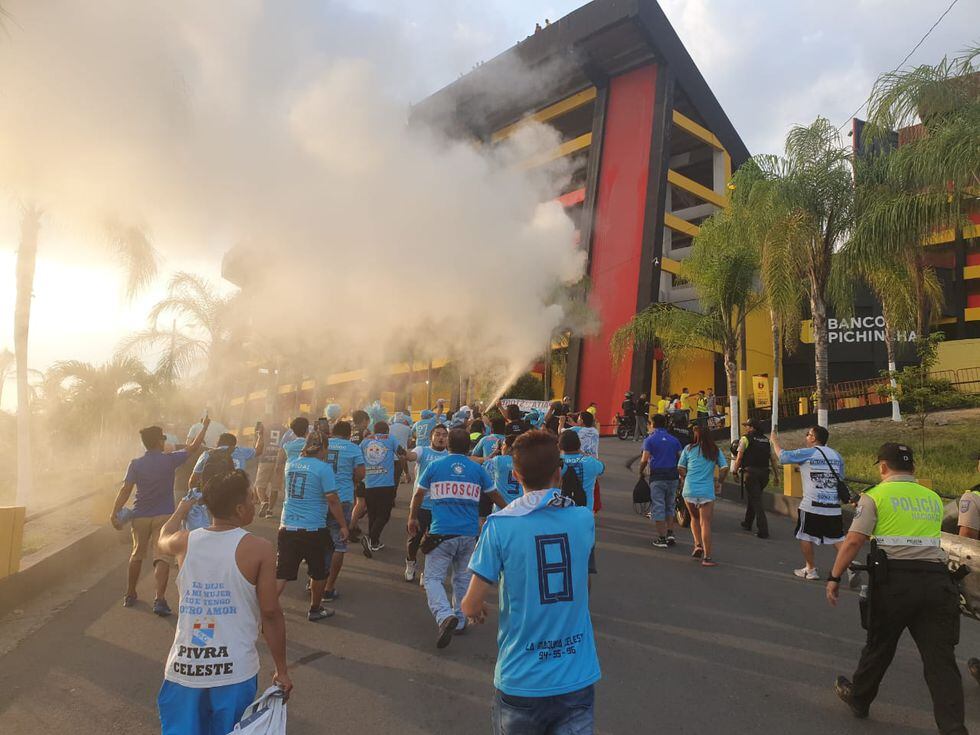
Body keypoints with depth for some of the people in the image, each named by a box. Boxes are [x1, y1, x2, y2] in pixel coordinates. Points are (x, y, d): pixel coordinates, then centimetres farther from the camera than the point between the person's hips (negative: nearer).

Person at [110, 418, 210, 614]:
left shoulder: (135, 464, -4)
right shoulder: (170, 459, -8)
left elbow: (125, 490, -11)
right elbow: (194, 447, 4)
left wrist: (114, 512, -9)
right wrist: (205, 426, 15)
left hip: (140, 516, 3)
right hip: (164, 516, -3)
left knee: (137, 555, 20)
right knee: (162, 557, -4)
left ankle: (130, 595, 32)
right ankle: (160, 599, -15)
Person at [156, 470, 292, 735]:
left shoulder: (185, 542, -2)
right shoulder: (260, 549, -14)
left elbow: (163, 536, 24)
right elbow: (270, 614, -11)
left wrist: (181, 510, 44)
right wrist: (281, 670, 0)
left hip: (184, 666, 3)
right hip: (234, 671, -3)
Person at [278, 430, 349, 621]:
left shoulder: (291, 464, 5)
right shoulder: (323, 468, -12)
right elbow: (332, 500, -12)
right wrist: (343, 526, -3)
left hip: (287, 528, 5)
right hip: (313, 530, -4)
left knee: (281, 575, 8)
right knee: (319, 572, 17)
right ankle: (315, 610, 31)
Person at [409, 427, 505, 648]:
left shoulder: (434, 466, 1)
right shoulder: (477, 469, 4)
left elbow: (418, 495, 12)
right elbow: (495, 495, 16)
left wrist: (413, 518, 28)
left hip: (441, 533, -2)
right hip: (469, 534, 3)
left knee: (433, 578, 1)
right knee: (463, 579, 18)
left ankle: (445, 615, -21)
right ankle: (460, 620, 24)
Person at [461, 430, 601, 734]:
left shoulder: (500, 525, -15)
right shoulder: (584, 519, -5)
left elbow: (471, 607, -12)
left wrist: (475, 609, 10)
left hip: (522, 682, -1)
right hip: (578, 679, 2)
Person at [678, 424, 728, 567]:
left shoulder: (688, 449, 4)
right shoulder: (715, 451, 6)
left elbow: (680, 468, 3)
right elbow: (724, 468, 1)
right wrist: (719, 482, 16)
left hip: (689, 490, 1)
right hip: (707, 491, 0)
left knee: (694, 518, 22)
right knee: (705, 523, 0)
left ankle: (698, 545, 9)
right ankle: (707, 557, -3)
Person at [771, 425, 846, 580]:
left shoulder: (806, 453, -5)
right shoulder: (836, 455, 11)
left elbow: (782, 456, 2)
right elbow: (841, 479, 19)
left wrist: (775, 440, 17)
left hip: (812, 505, -5)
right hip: (833, 505, 5)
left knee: (805, 535, 10)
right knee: (837, 537, 11)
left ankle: (810, 569, 17)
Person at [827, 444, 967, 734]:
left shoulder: (876, 495, 0)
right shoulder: (933, 498, 15)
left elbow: (854, 541, -9)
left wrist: (834, 578, -4)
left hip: (895, 579, -3)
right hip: (937, 579, 3)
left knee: (879, 646, 14)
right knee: (941, 657, 5)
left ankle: (859, 699, 33)